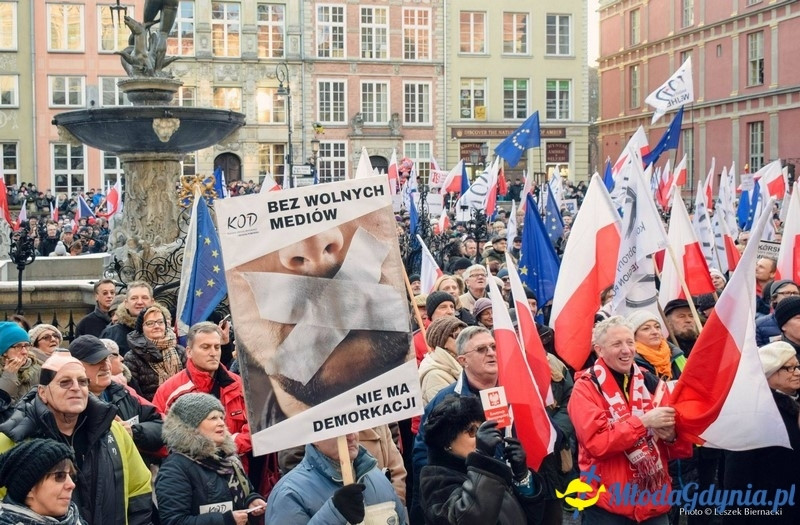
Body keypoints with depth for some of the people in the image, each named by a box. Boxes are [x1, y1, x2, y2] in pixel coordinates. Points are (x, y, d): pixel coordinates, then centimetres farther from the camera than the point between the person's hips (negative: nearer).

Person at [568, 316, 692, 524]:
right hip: (608, 505, -4)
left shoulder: (651, 383, 6)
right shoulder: (586, 387, -5)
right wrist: (644, 422, -21)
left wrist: (671, 435, -12)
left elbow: (683, 448, 9)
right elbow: (596, 443, -19)